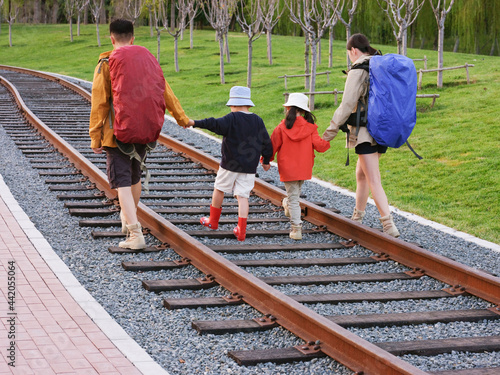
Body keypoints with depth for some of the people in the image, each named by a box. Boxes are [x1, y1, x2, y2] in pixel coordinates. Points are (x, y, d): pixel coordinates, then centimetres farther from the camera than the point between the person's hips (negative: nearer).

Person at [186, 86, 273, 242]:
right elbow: (266, 143, 10)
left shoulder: (232, 118, -13)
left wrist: (195, 123, -32)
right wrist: (266, 161, 23)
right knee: (243, 196, 4)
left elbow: (215, 124, -29)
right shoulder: (258, 121, 4)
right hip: (249, 167, 4)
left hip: (230, 165, -4)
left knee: (219, 189, 16)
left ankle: (213, 221, 30)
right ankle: (241, 231, -3)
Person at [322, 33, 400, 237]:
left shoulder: (358, 71, -12)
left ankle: (389, 225, -17)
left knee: (373, 180, -9)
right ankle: (357, 217, 32)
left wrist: (331, 131, -9)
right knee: (361, 174, 22)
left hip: (365, 132, -8)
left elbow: (347, 105, -15)